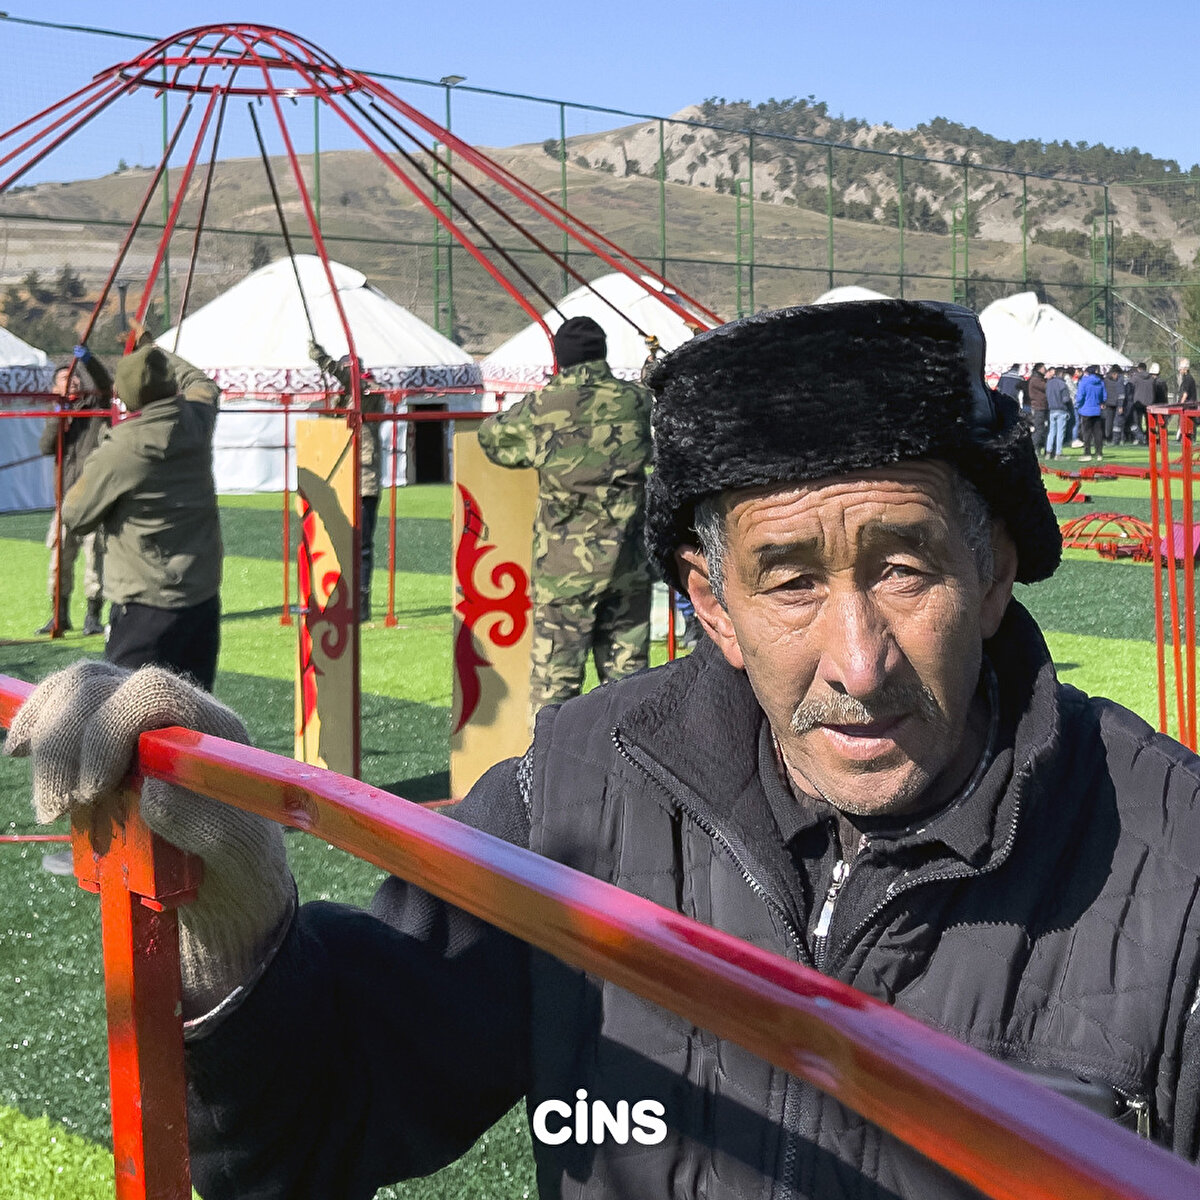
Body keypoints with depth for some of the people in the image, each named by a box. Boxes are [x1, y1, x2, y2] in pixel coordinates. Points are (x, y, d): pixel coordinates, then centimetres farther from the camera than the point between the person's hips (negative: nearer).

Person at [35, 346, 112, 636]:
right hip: (67, 495, 4)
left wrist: (89, 360, -26)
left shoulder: (95, 402, 11)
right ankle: (59, 615, 15)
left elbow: (105, 383, -10)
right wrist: (57, 418, -10)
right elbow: (46, 447, 3)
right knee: (60, 555, 5)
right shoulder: (56, 417, 20)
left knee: (95, 552, -7)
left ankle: (93, 615, 0)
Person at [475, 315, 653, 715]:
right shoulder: (637, 401, 0)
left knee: (554, 676, 2)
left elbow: (492, 437, 9)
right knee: (627, 673, 12)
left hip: (564, 566, -3)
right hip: (628, 563, 3)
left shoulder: (544, 407, -8)